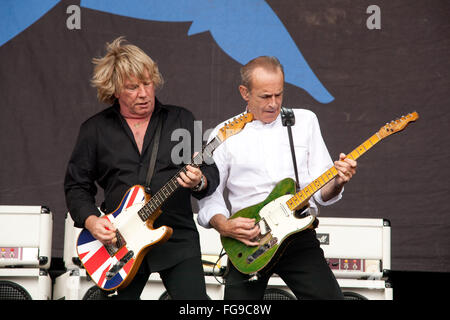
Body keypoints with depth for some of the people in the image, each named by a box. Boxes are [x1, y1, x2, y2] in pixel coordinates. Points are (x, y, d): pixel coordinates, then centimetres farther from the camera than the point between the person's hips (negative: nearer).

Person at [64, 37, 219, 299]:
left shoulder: (181, 120, 7)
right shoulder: (95, 129, 8)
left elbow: (211, 172, 5)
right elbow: (76, 185, 11)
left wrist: (199, 181, -18)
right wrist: (90, 220, -6)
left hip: (177, 240, -1)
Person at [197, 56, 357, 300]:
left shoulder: (304, 121, 10)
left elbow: (321, 192, 8)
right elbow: (209, 196, 7)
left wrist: (337, 182, -14)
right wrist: (223, 226, -12)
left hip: (299, 234, 1)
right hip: (246, 241, -1)